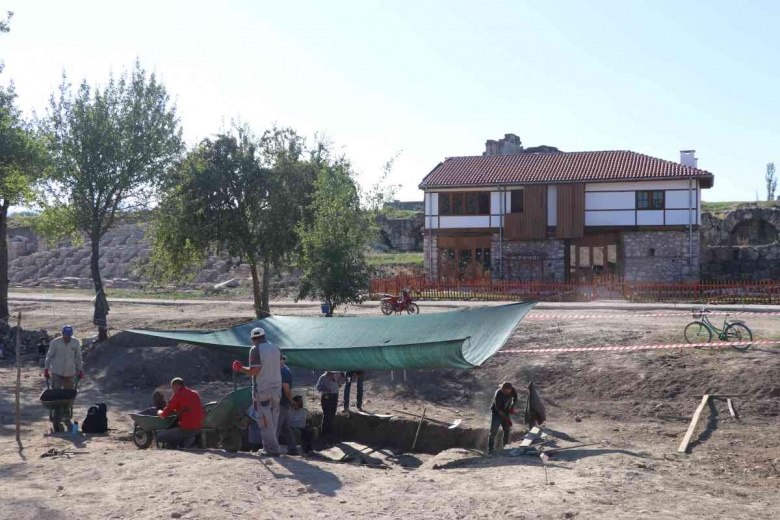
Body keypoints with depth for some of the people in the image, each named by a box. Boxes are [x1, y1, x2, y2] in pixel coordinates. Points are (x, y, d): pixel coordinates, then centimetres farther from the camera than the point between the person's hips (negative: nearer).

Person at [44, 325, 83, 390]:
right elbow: (49, 356, 1)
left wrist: (80, 370, 8)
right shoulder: (55, 342, -8)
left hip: (70, 372, 2)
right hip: (56, 372, -2)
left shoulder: (76, 343, -3)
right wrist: (46, 369, 2)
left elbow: (78, 357, 5)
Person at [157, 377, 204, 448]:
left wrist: (159, 412, 15)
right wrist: (176, 411, 27)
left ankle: (185, 440, -2)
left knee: (159, 437, 7)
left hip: (186, 429, -8)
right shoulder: (195, 394, 12)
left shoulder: (177, 395, -9)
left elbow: (164, 415, -7)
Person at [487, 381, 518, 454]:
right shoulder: (498, 394, -32)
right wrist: (506, 419, -28)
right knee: (494, 431, -9)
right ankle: (490, 448, -4)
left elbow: (515, 398, 6)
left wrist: (512, 406, -12)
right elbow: (498, 408, -27)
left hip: (506, 412, 5)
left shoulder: (513, 390, -17)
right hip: (496, 412, -5)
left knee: (507, 430, 3)